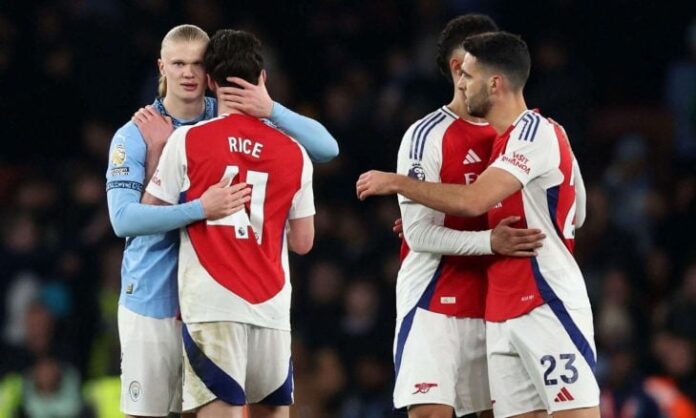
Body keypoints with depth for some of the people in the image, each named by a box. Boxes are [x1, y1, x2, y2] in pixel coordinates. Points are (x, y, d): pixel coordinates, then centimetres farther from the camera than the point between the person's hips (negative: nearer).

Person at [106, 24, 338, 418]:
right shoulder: (137, 134, -4)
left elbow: (326, 148, -4)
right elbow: (123, 218, -17)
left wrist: (271, 110, -20)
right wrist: (200, 209, -31)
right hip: (153, 299, -2)